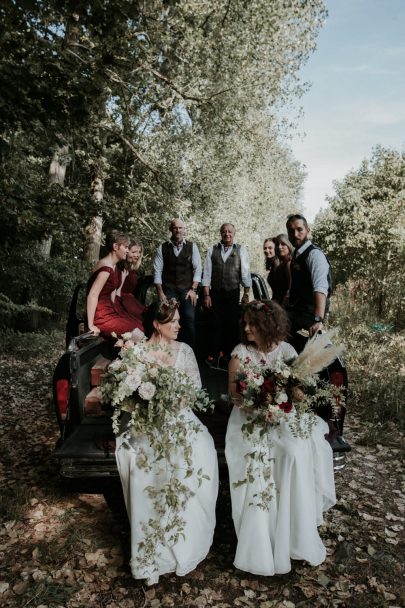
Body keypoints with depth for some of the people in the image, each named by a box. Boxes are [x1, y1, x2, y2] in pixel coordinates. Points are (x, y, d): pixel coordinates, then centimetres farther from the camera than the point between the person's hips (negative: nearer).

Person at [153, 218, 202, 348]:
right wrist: (160, 292, -4)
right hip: (169, 291, 0)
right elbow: (157, 271, 3)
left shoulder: (192, 247, 6)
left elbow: (197, 269, 3)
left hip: (187, 290, 0)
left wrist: (193, 289, -6)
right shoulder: (162, 248, 6)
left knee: (190, 319, -9)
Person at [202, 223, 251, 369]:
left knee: (232, 324, 6)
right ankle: (215, 355, 22)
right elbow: (207, 273, 0)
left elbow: (245, 273, -2)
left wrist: (246, 294, -5)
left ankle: (230, 355, 22)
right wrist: (206, 295, -4)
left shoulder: (241, 250, 1)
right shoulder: (212, 250, 3)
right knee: (217, 324, 7)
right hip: (215, 293, 1)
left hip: (233, 293, 0)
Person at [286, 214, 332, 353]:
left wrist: (319, 320, -44)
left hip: (309, 315, -9)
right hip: (296, 313, 9)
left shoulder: (314, 254, -16)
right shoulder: (297, 255, 13)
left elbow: (320, 288, -31)